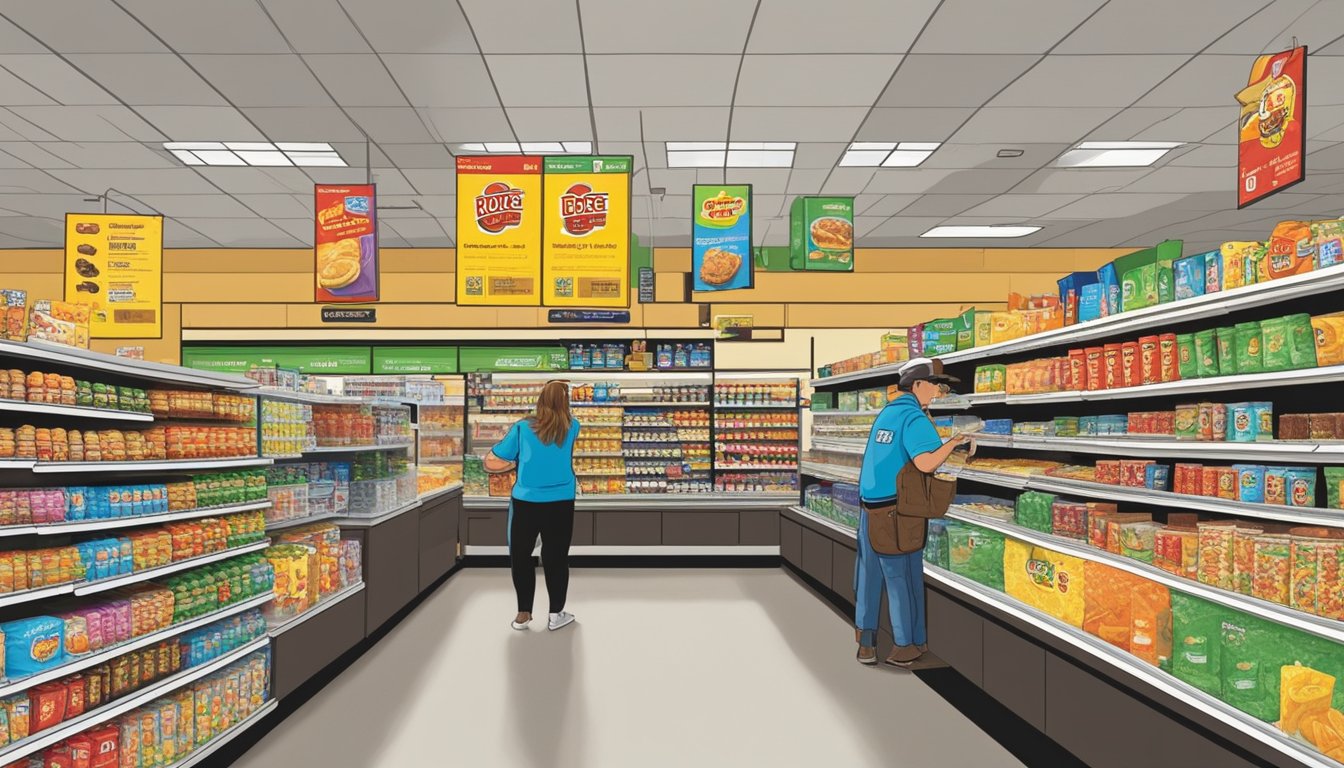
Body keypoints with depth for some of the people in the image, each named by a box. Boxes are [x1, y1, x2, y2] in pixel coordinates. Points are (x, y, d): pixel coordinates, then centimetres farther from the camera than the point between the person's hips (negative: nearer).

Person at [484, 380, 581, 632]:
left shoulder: (522, 428, -2)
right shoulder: (571, 428, 1)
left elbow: (491, 463, 0)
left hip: (525, 503, 0)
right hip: (560, 504, 1)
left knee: (520, 557, 15)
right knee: (556, 558, 11)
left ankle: (523, 614, 23)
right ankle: (556, 614, 22)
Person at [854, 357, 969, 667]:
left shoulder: (885, 412, 13)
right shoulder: (914, 418, -11)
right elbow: (926, 463, -25)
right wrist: (954, 442, -10)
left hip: (869, 507, 7)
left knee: (869, 575, 12)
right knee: (903, 577, 7)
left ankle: (866, 644, 20)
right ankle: (907, 645, 20)